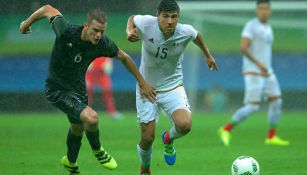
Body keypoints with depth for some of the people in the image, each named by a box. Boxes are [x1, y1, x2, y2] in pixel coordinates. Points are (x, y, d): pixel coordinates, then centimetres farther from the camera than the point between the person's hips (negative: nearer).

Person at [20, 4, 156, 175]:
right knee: (91, 118, -25)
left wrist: (143, 83, 5)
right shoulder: (66, 31, -28)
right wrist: (27, 23, 5)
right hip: (57, 89, -5)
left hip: (78, 89, 6)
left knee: (77, 127, 25)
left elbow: (124, 58, 1)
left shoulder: (102, 44, -17)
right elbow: (49, 9, -12)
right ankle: (97, 151, 7)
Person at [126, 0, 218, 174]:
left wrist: (208, 55, 23)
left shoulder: (186, 32, -18)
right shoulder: (146, 24, -22)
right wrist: (129, 32, -19)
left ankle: (169, 139, 13)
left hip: (173, 86, 0)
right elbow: (132, 19, 2)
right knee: (147, 138, 0)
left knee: (184, 125, -25)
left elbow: (197, 36, 8)